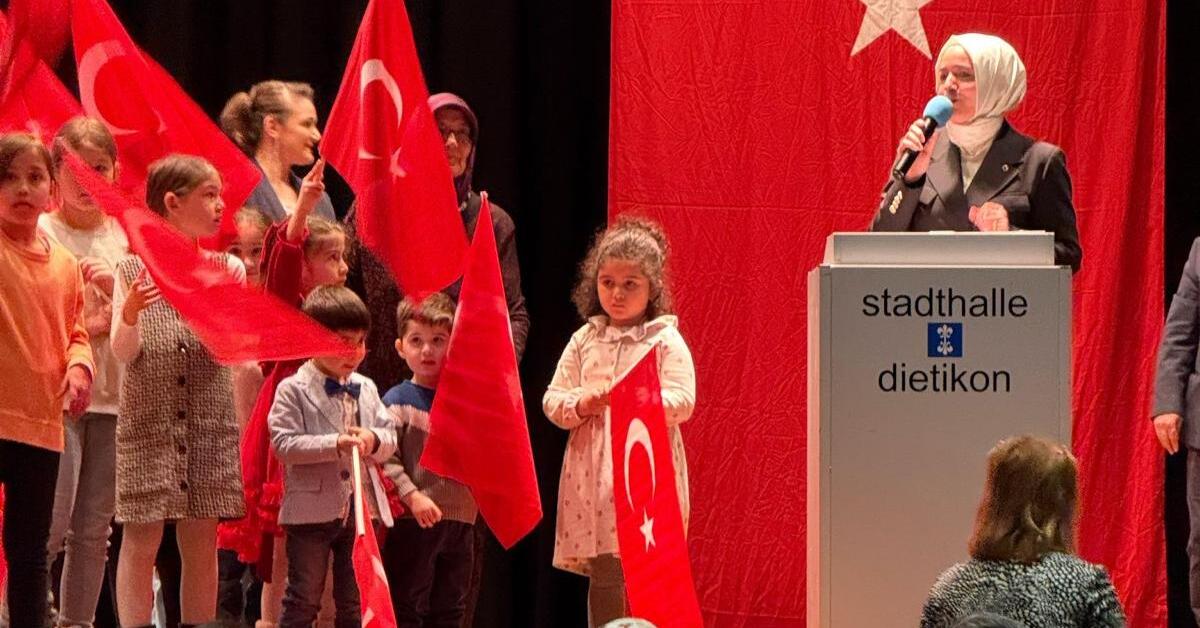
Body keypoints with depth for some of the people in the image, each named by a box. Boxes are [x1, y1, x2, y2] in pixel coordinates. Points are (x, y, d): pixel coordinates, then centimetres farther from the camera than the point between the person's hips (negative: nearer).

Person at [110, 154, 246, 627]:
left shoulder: (228, 270, 7)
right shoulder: (133, 270, 1)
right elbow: (124, 353, -5)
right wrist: (129, 315, -25)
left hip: (210, 423, 3)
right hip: (148, 421, -3)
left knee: (202, 543, 6)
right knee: (141, 543, -4)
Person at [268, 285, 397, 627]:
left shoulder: (366, 389, 9)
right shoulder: (293, 390, -8)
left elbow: (390, 439, 10)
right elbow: (283, 443, -17)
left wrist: (373, 440, -14)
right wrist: (335, 444, -25)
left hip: (361, 508, 5)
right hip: (312, 509, -5)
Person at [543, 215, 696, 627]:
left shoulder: (666, 340, 1)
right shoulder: (585, 339, 11)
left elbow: (683, 402, -9)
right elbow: (552, 400, 9)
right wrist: (581, 404, -12)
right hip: (594, 475, 3)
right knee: (604, 575, 5)